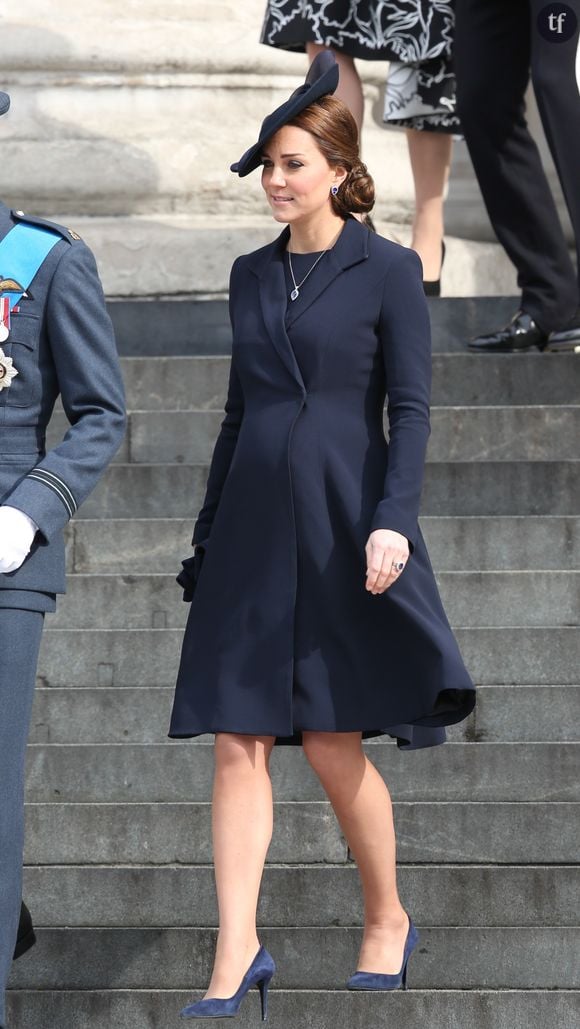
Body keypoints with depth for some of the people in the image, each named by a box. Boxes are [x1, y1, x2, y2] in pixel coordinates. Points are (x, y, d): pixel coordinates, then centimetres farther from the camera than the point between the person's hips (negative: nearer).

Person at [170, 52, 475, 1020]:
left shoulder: (387, 270, -3)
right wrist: (206, 534, 15)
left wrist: (391, 521, -18)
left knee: (334, 742, -1)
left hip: (343, 522, -5)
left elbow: (411, 408, -6)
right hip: (254, 523, 5)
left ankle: (388, 920, 21)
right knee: (238, 742, -3)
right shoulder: (252, 275, 12)